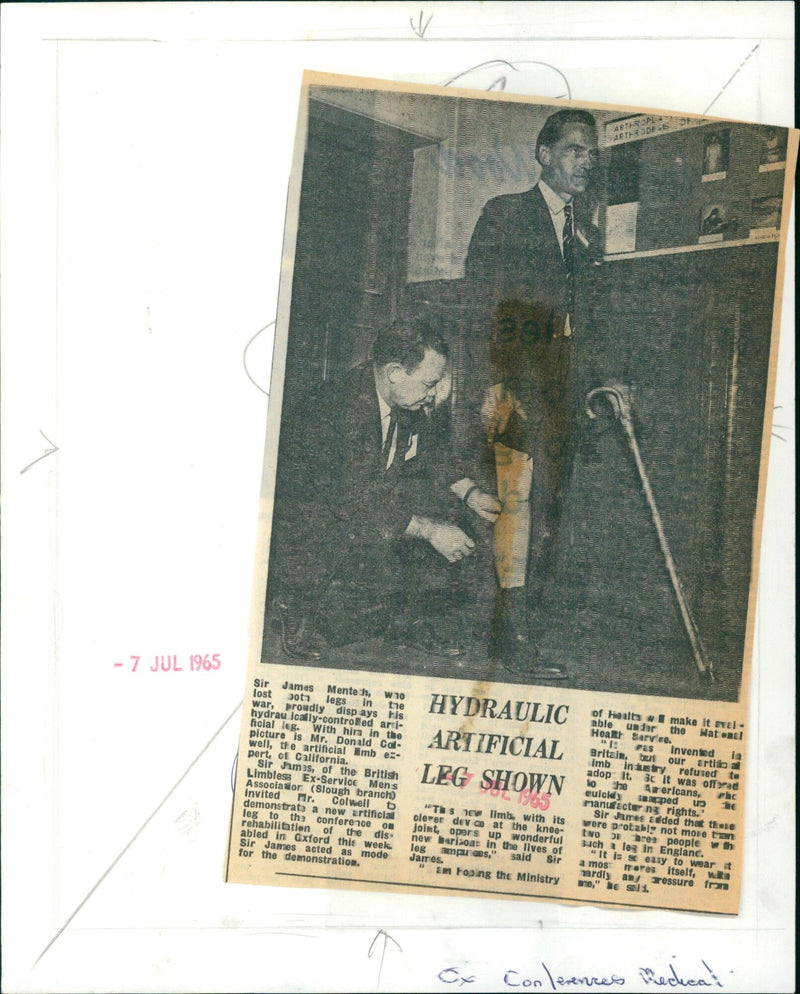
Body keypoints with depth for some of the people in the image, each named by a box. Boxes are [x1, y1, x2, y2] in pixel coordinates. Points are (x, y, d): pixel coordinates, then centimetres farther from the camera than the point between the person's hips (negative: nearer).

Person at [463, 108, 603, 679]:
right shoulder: (505, 214, 7)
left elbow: (592, 318, 21)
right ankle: (514, 632, -10)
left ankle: (529, 622, 8)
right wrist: (494, 379, -12)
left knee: (551, 503, 2)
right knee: (519, 495, -13)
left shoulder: (588, 232, 24)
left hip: (567, 383, 6)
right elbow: (480, 302, -2)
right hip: (516, 372, -5)